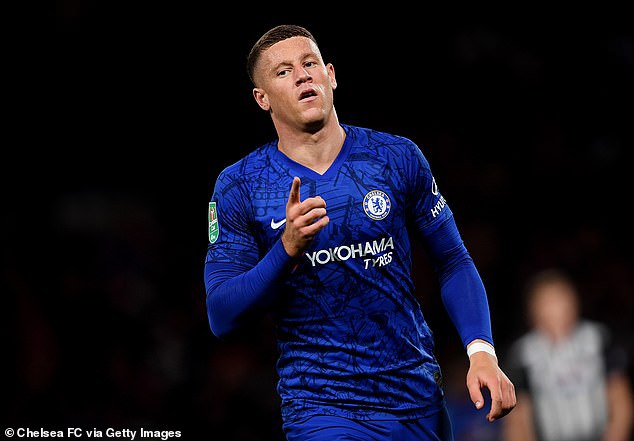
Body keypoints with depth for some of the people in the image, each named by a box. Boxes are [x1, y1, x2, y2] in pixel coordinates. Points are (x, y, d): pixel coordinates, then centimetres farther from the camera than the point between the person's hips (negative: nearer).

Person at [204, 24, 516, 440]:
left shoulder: (398, 157, 2)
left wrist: (482, 351, -7)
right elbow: (222, 317, -7)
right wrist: (288, 249, -22)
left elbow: (452, 261, 8)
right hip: (320, 405, -3)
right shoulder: (238, 186, -2)